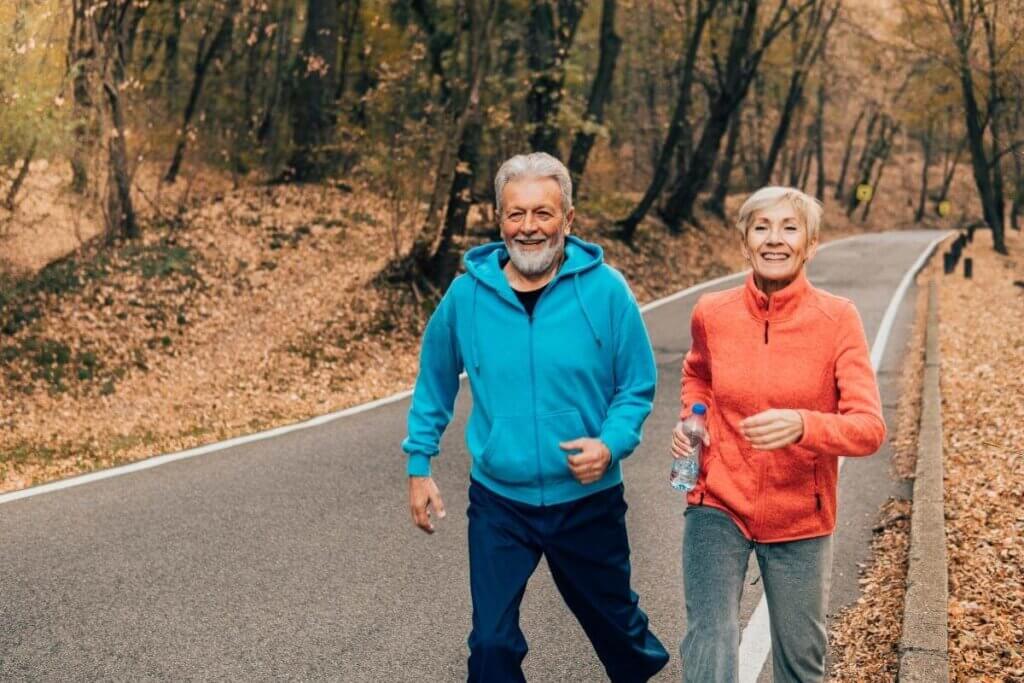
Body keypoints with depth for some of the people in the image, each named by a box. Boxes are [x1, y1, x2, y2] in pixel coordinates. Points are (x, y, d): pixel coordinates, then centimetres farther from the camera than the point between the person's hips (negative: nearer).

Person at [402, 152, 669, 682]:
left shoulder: (605, 289, -12)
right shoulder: (468, 293, -7)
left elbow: (637, 386, -4)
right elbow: (434, 384, 7)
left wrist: (611, 444, -21)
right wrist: (419, 464, 7)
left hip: (589, 500, 0)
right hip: (498, 501, 0)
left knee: (614, 621, 22)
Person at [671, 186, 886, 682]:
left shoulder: (837, 319, -13)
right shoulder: (711, 314, -6)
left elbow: (869, 428, -19)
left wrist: (802, 425, -36)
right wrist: (690, 419, -2)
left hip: (800, 517, 0)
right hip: (718, 505, 1)